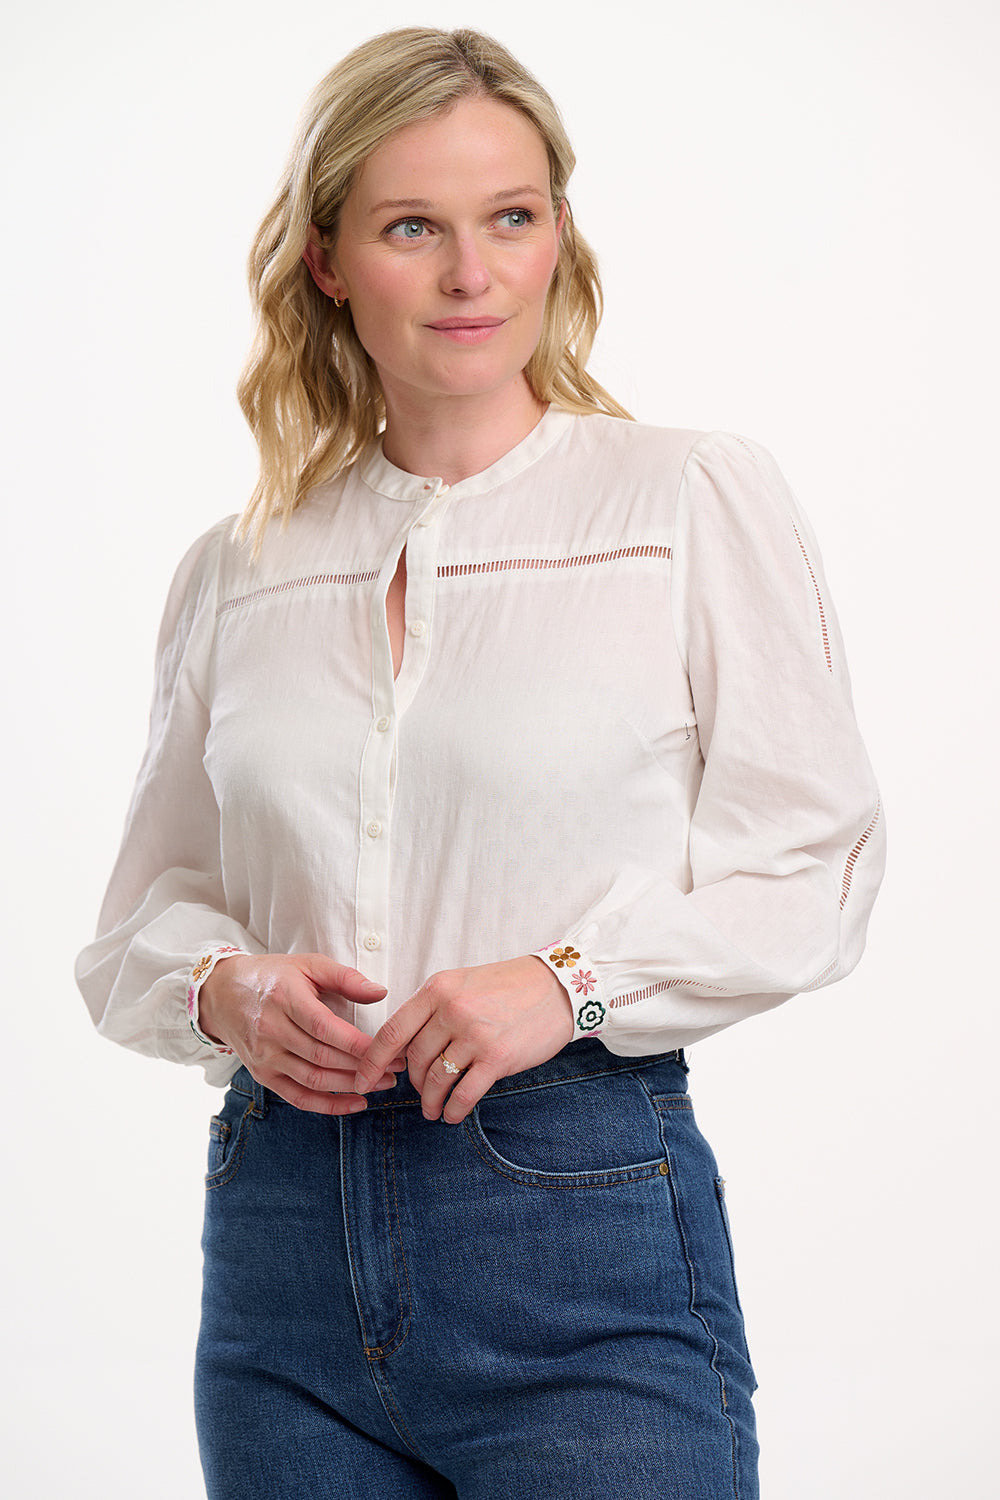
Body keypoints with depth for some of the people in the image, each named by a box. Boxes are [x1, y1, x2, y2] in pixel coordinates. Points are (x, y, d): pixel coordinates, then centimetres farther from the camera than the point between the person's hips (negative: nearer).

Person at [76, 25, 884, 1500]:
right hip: (283, 1226, 4)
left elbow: (816, 864, -3)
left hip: (584, 1222, -3)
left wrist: (571, 980, -15)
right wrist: (226, 988, -5)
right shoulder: (235, 572, 11)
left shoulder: (697, 498, 0)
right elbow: (144, 912, 16)